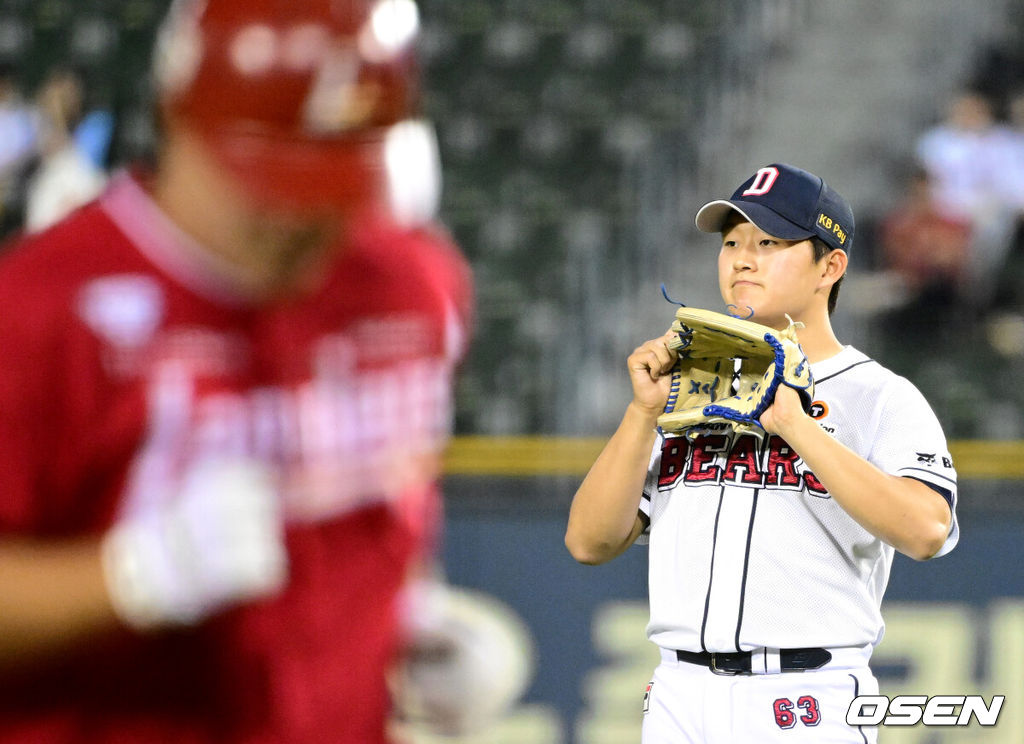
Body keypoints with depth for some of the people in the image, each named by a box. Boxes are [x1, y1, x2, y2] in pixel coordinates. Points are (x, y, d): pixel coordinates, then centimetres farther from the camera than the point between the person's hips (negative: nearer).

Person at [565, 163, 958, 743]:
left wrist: (793, 422, -18)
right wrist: (645, 412, -3)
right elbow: (590, 542, 10)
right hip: (680, 695, 5)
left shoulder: (881, 398, 1)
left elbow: (926, 530, -18)